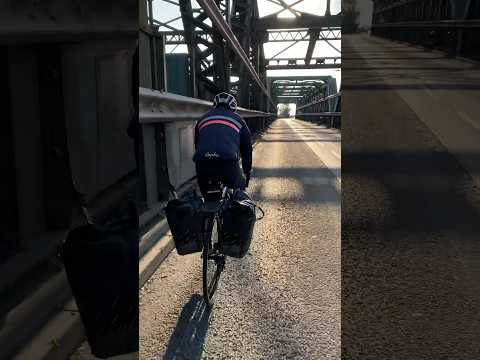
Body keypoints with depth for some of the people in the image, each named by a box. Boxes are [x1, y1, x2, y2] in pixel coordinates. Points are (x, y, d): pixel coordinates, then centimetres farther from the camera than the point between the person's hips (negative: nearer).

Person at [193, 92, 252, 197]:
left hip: (202, 163, 3)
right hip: (228, 162, -2)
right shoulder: (238, 119, 23)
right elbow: (246, 148, 24)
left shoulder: (202, 119, 30)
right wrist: (247, 171, 34)